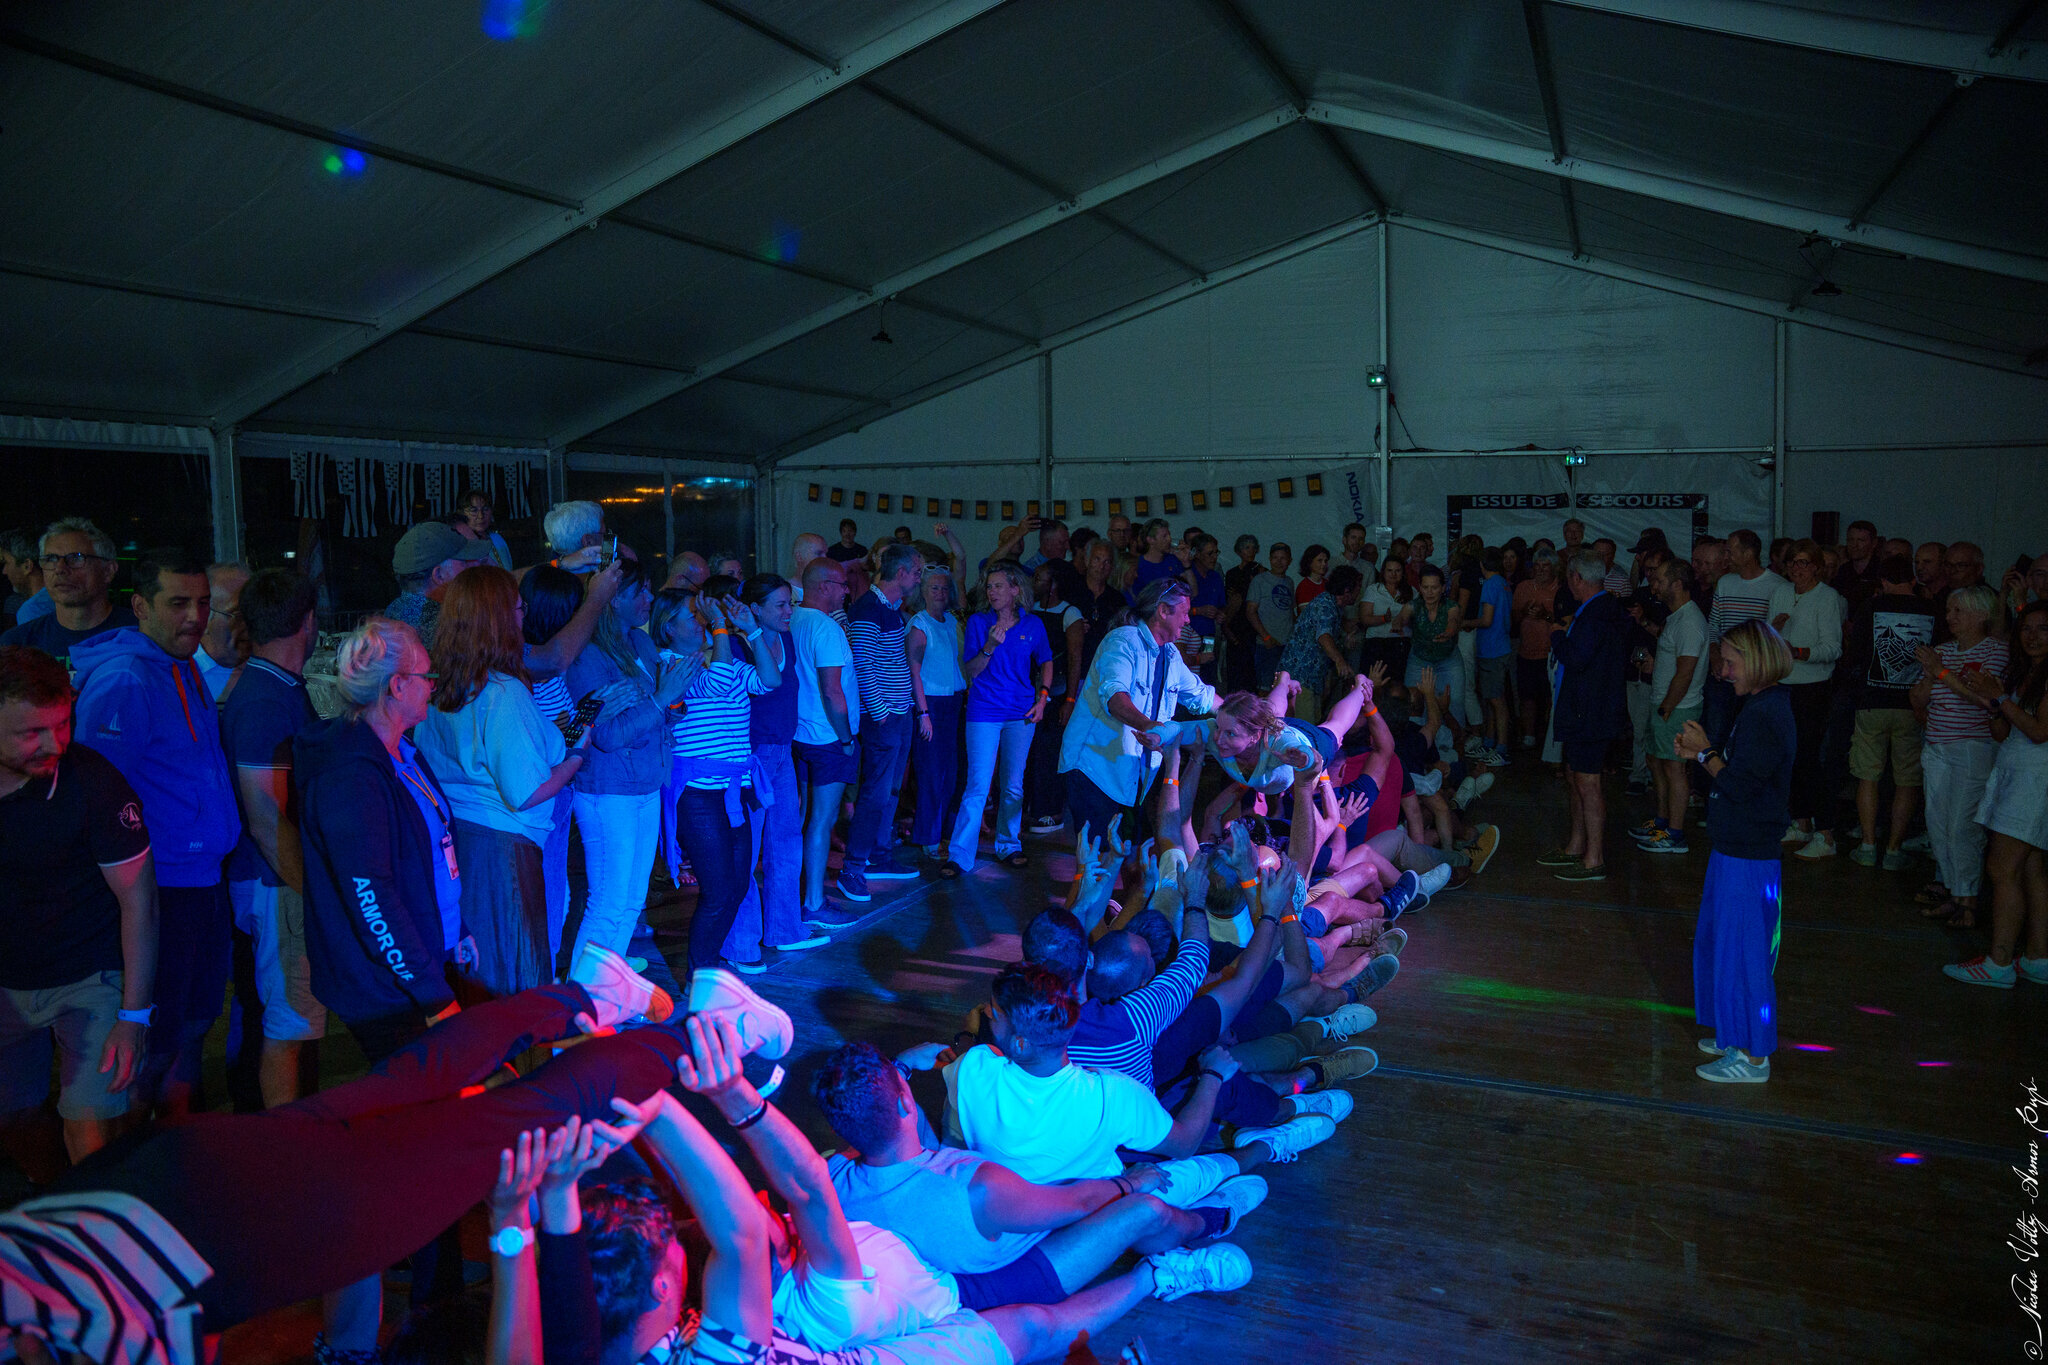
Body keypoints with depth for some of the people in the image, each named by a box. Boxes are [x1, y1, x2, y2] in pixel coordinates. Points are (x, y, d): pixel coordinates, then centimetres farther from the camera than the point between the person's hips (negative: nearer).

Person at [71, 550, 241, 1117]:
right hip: (161, 891, -9)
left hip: (203, 878, 9)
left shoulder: (185, 670, 10)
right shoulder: (124, 682, -20)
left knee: (195, 1017, 21)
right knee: (159, 1028, 4)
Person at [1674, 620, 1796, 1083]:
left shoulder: (1765, 715, -21)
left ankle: (1752, 1057, 10)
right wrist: (1703, 754, 3)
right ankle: (1737, 1037, 33)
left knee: (1742, 950, -1)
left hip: (1748, 856, -10)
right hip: (1737, 848, 10)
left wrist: (1704, 752, -10)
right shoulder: (1763, 707, 11)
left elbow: (1739, 785, -23)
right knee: (1721, 943, 20)